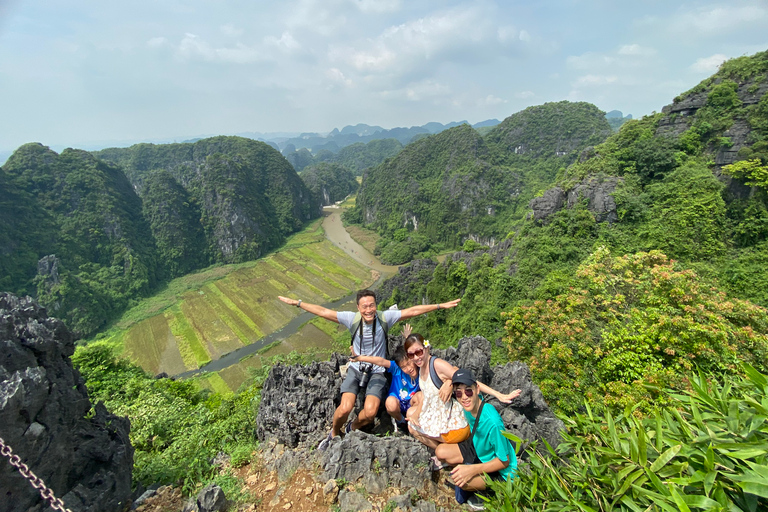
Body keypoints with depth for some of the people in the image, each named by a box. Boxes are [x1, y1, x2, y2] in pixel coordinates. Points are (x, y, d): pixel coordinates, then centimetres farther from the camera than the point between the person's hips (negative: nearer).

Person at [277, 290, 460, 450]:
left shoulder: (384, 317, -14)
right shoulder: (352, 318, -12)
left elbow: (413, 311, -15)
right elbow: (323, 311, -8)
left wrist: (441, 305, -16)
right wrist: (297, 302, -7)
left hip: (377, 372, 0)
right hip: (356, 369, 0)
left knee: (370, 412, -18)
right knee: (345, 408, -18)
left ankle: (353, 428, 18)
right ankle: (334, 433, 18)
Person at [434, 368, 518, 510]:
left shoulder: (492, 422, -38)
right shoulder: (470, 403, -18)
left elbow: (504, 461, -25)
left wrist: (472, 470, -32)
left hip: (500, 471, -7)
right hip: (477, 451, 7)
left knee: (461, 480, -29)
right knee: (440, 452, -5)